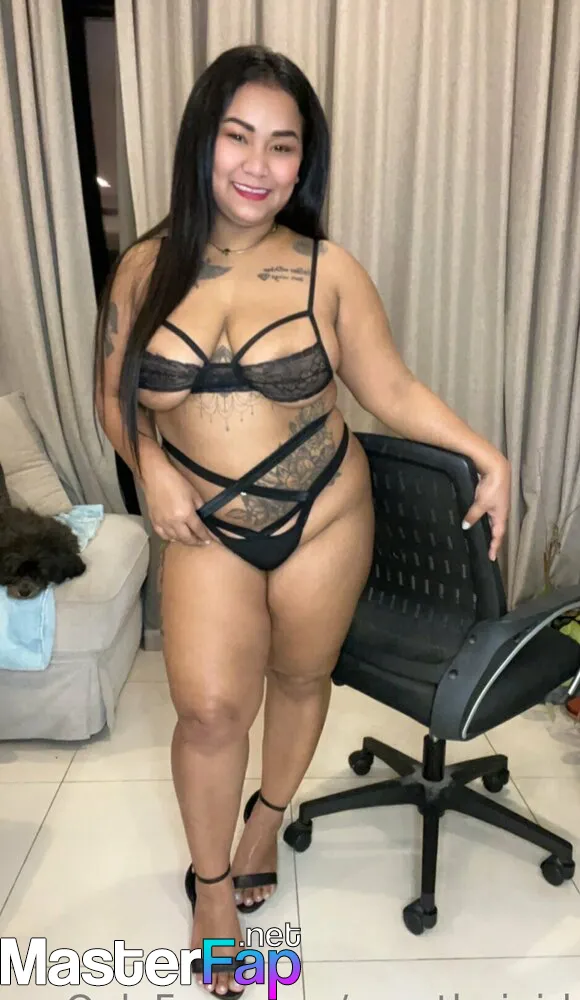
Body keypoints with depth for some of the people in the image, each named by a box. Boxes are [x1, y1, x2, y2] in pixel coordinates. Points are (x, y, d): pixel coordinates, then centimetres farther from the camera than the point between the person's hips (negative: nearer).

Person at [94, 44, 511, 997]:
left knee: (300, 678, 16)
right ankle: (214, 890, 26)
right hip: (207, 529, 1)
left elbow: (393, 391, -4)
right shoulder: (146, 269, -2)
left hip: (324, 520, 0)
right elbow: (113, 398, 6)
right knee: (210, 707, -3)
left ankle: (266, 822, 47)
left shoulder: (328, 270, -8)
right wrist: (152, 468, -11)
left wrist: (486, 453, -14)